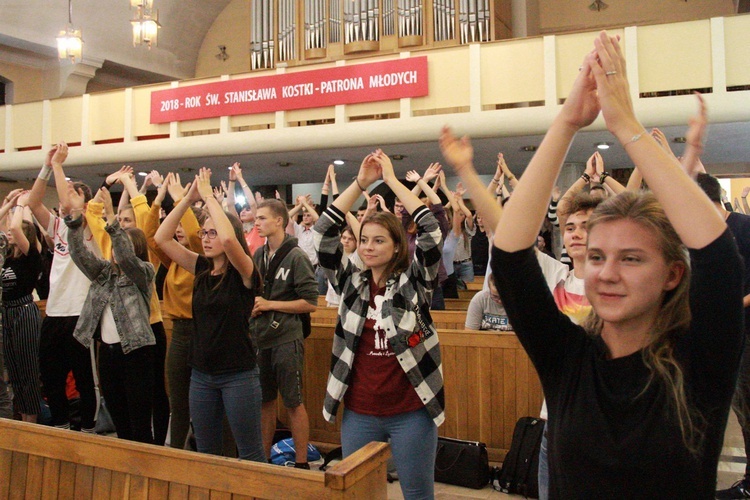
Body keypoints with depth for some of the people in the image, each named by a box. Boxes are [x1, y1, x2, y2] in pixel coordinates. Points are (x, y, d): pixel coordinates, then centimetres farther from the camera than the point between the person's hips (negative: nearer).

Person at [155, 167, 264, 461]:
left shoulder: (243, 272, -11)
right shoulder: (202, 268, 5)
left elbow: (229, 238, -32)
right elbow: (162, 238, 0)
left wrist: (208, 196, -20)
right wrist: (188, 199, -6)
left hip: (238, 374, -6)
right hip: (201, 373, 6)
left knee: (250, 453, 5)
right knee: (205, 452, 17)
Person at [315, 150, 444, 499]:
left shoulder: (414, 283, -5)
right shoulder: (351, 283, 2)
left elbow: (431, 232, -16)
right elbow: (324, 232, -4)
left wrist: (392, 180, -12)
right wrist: (361, 182, -7)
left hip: (411, 411, -3)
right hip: (358, 412, 3)